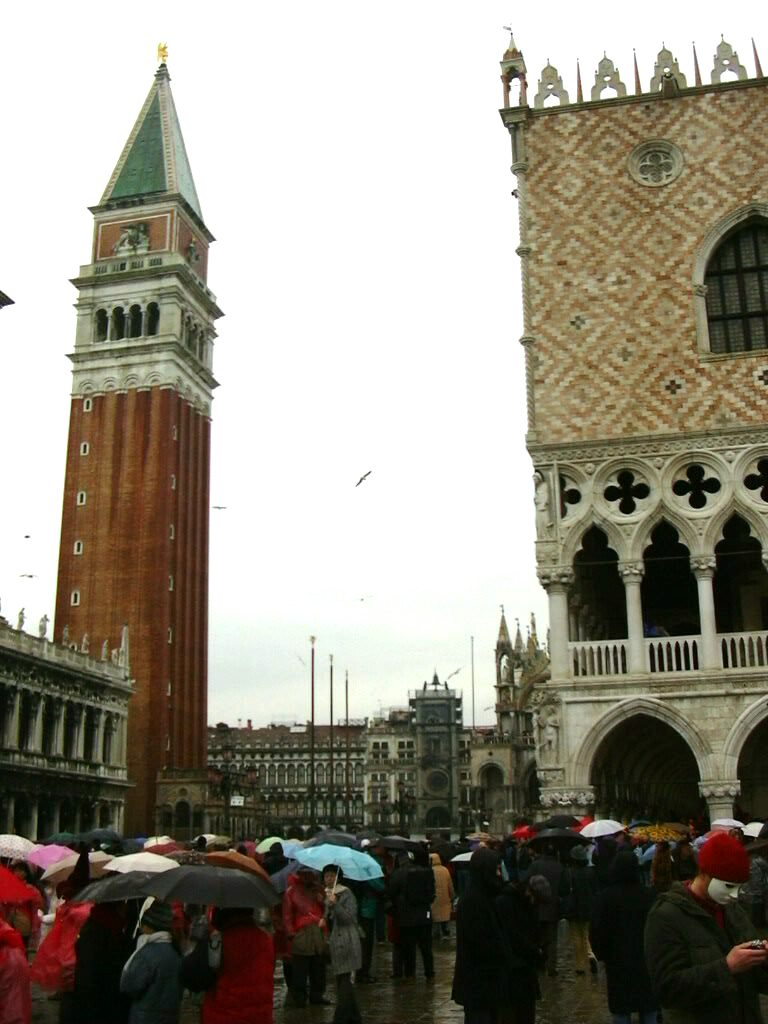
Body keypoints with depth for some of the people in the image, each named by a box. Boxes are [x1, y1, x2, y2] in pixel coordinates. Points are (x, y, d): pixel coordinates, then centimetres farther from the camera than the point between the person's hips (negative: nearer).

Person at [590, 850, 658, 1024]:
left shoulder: (604, 897, -10)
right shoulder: (651, 895, -7)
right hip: (648, 963, 1)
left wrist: (603, 955, 11)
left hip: (618, 963, -1)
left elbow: (596, 933, -6)